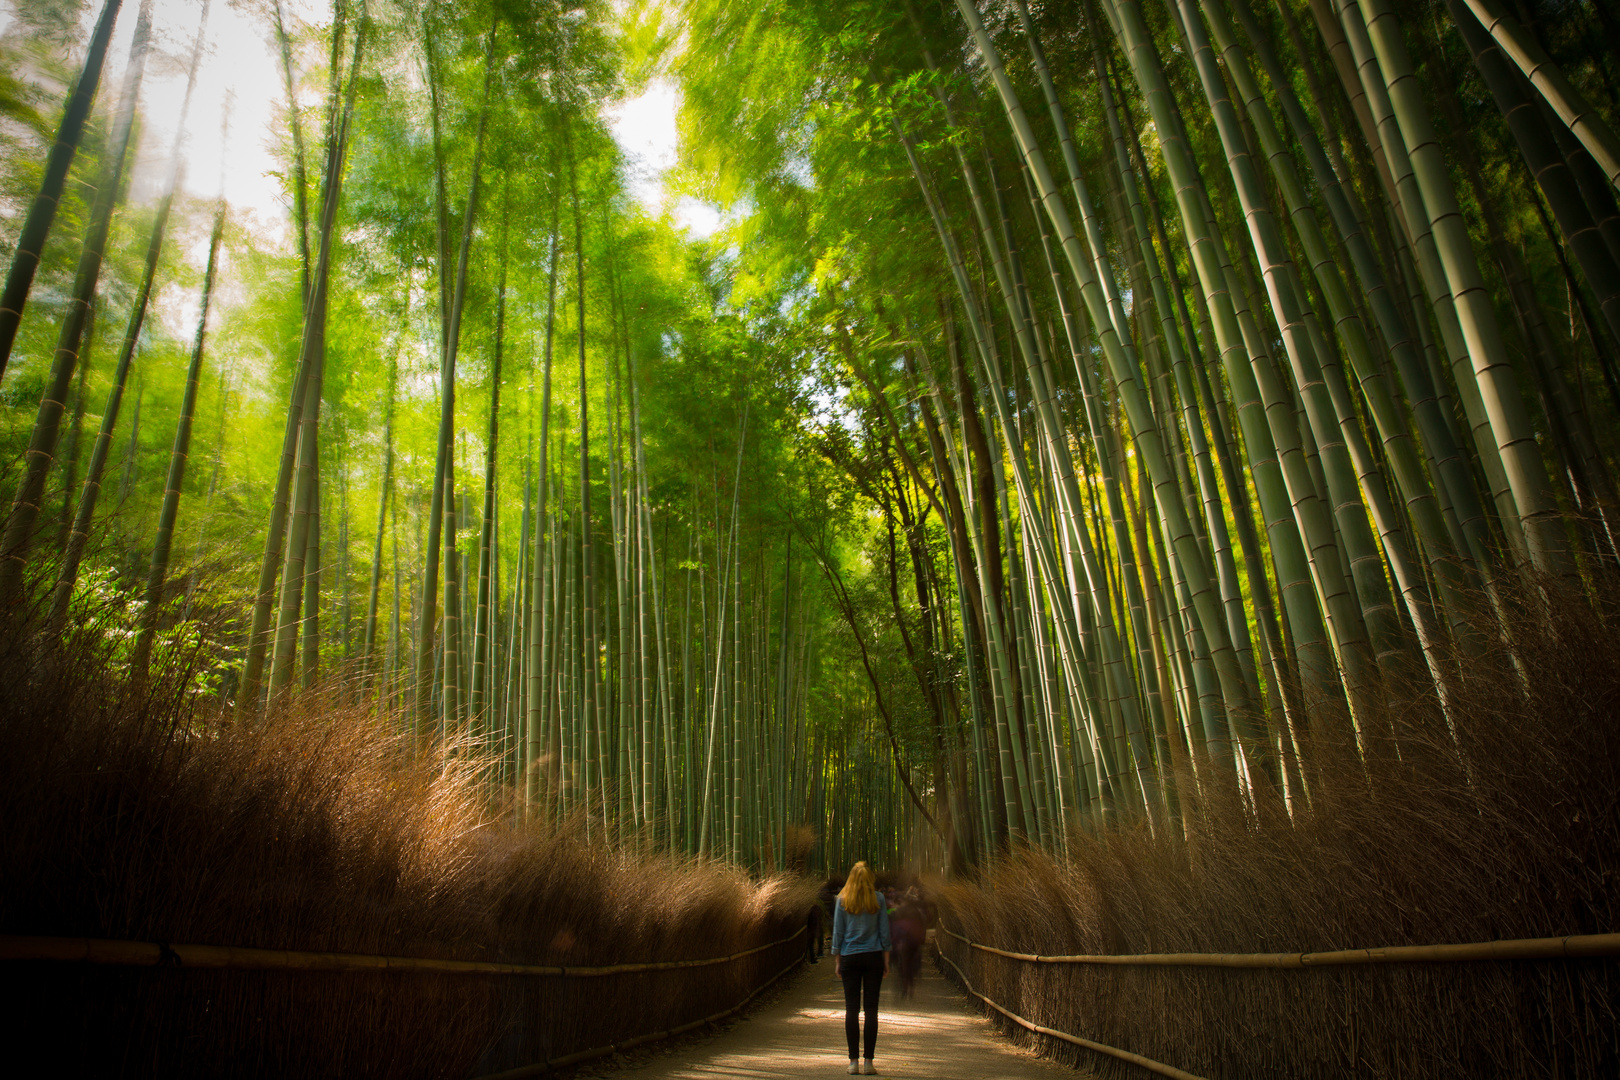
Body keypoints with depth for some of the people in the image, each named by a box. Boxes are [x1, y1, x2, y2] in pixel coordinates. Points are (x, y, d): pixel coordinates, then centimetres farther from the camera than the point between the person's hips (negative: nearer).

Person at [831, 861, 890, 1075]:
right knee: (871, 1009, 3)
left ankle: (853, 1062, 5)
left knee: (851, 1009, 4)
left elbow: (837, 932, 3)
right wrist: (886, 960, 9)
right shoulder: (878, 899, 0)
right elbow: (884, 931, 2)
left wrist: (837, 961, 10)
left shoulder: (842, 900, 0)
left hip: (850, 958, 0)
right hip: (873, 957, 0)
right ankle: (868, 1061, 3)